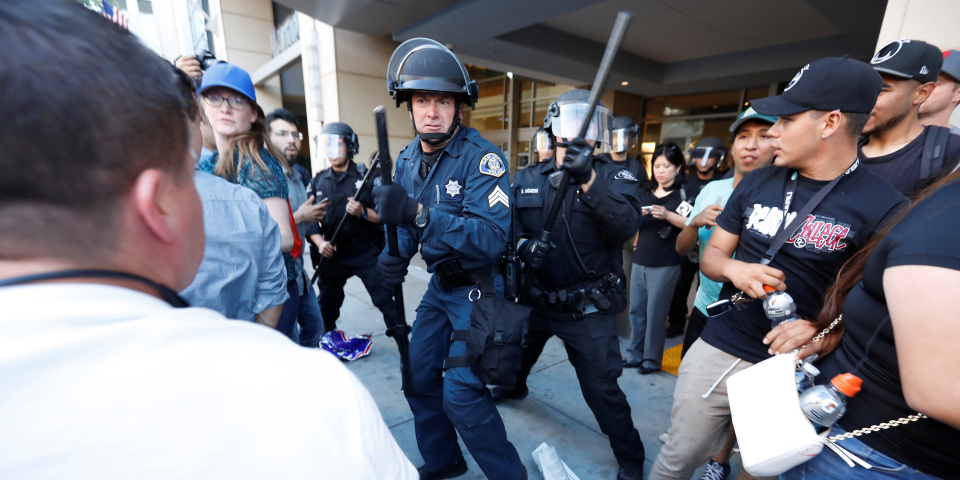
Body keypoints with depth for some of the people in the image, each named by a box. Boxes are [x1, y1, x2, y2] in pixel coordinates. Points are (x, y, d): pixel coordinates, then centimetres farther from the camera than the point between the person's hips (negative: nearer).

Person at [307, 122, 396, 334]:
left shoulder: (367, 176, -4)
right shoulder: (318, 181, 8)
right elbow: (311, 220, 8)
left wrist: (363, 212, -24)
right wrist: (320, 242, -8)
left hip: (366, 253, -4)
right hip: (332, 254, 5)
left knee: (385, 300, -6)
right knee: (327, 305, 20)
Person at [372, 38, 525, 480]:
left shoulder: (481, 157, -20)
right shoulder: (407, 159, 3)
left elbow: (493, 237, -31)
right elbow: (406, 222, 10)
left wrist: (418, 212, -40)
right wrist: (395, 253, -11)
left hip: (480, 286, -7)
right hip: (440, 284, 8)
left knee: (460, 395, -6)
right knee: (418, 378, 17)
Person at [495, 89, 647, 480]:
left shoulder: (614, 177, -9)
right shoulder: (527, 179, -1)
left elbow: (626, 227, -26)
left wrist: (588, 181, -37)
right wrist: (522, 245, -20)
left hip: (588, 309, -3)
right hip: (534, 297, 4)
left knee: (602, 389, 4)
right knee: (515, 356, 27)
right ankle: (515, 387, 64)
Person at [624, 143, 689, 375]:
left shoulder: (682, 194, -3)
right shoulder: (645, 193, 12)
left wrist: (667, 215, -27)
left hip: (665, 265, -5)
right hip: (640, 260, 5)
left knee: (655, 313, 2)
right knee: (636, 310, 10)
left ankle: (652, 359, 17)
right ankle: (634, 354, 23)